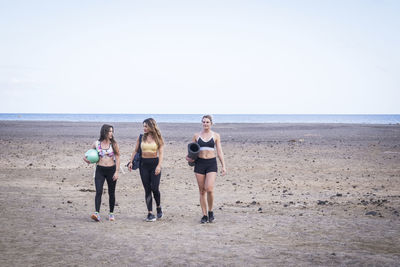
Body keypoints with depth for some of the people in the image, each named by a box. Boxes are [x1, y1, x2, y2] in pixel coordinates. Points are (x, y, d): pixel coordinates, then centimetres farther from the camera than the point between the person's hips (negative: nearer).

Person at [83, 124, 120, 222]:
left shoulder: (113, 143, 1)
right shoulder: (96, 144, 1)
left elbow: (117, 158, 1)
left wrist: (117, 171, -6)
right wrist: (86, 159, -4)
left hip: (111, 170, 0)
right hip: (100, 170, 0)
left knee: (111, 193, 9)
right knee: (98, 192, -14)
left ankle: (111, 213, 22)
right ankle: (97, 213, -21)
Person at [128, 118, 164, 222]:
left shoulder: (158, 138, 0)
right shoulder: (141, 137, 7)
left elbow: (161, 152, -6)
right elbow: (135, 151, 12)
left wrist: (159, 166, -18)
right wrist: (130, 162, 1)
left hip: (154, 163, -2)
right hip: (144, 164, 2)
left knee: (154, 188, -8)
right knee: (147, 189, 1)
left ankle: (159, 207, 20)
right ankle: (150, 213, 4)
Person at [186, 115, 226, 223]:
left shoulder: (216, 135, 6)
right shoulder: (197, 136, 8)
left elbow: (219, 151, 5)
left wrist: (223, 166, -1)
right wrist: (188, 157, -7)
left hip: (211, 163, -2)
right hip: (199, 163, 2)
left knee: (209, 189, -16)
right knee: (202, 191, 3)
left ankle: (210, 212, 5)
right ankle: (204, 215, 12)